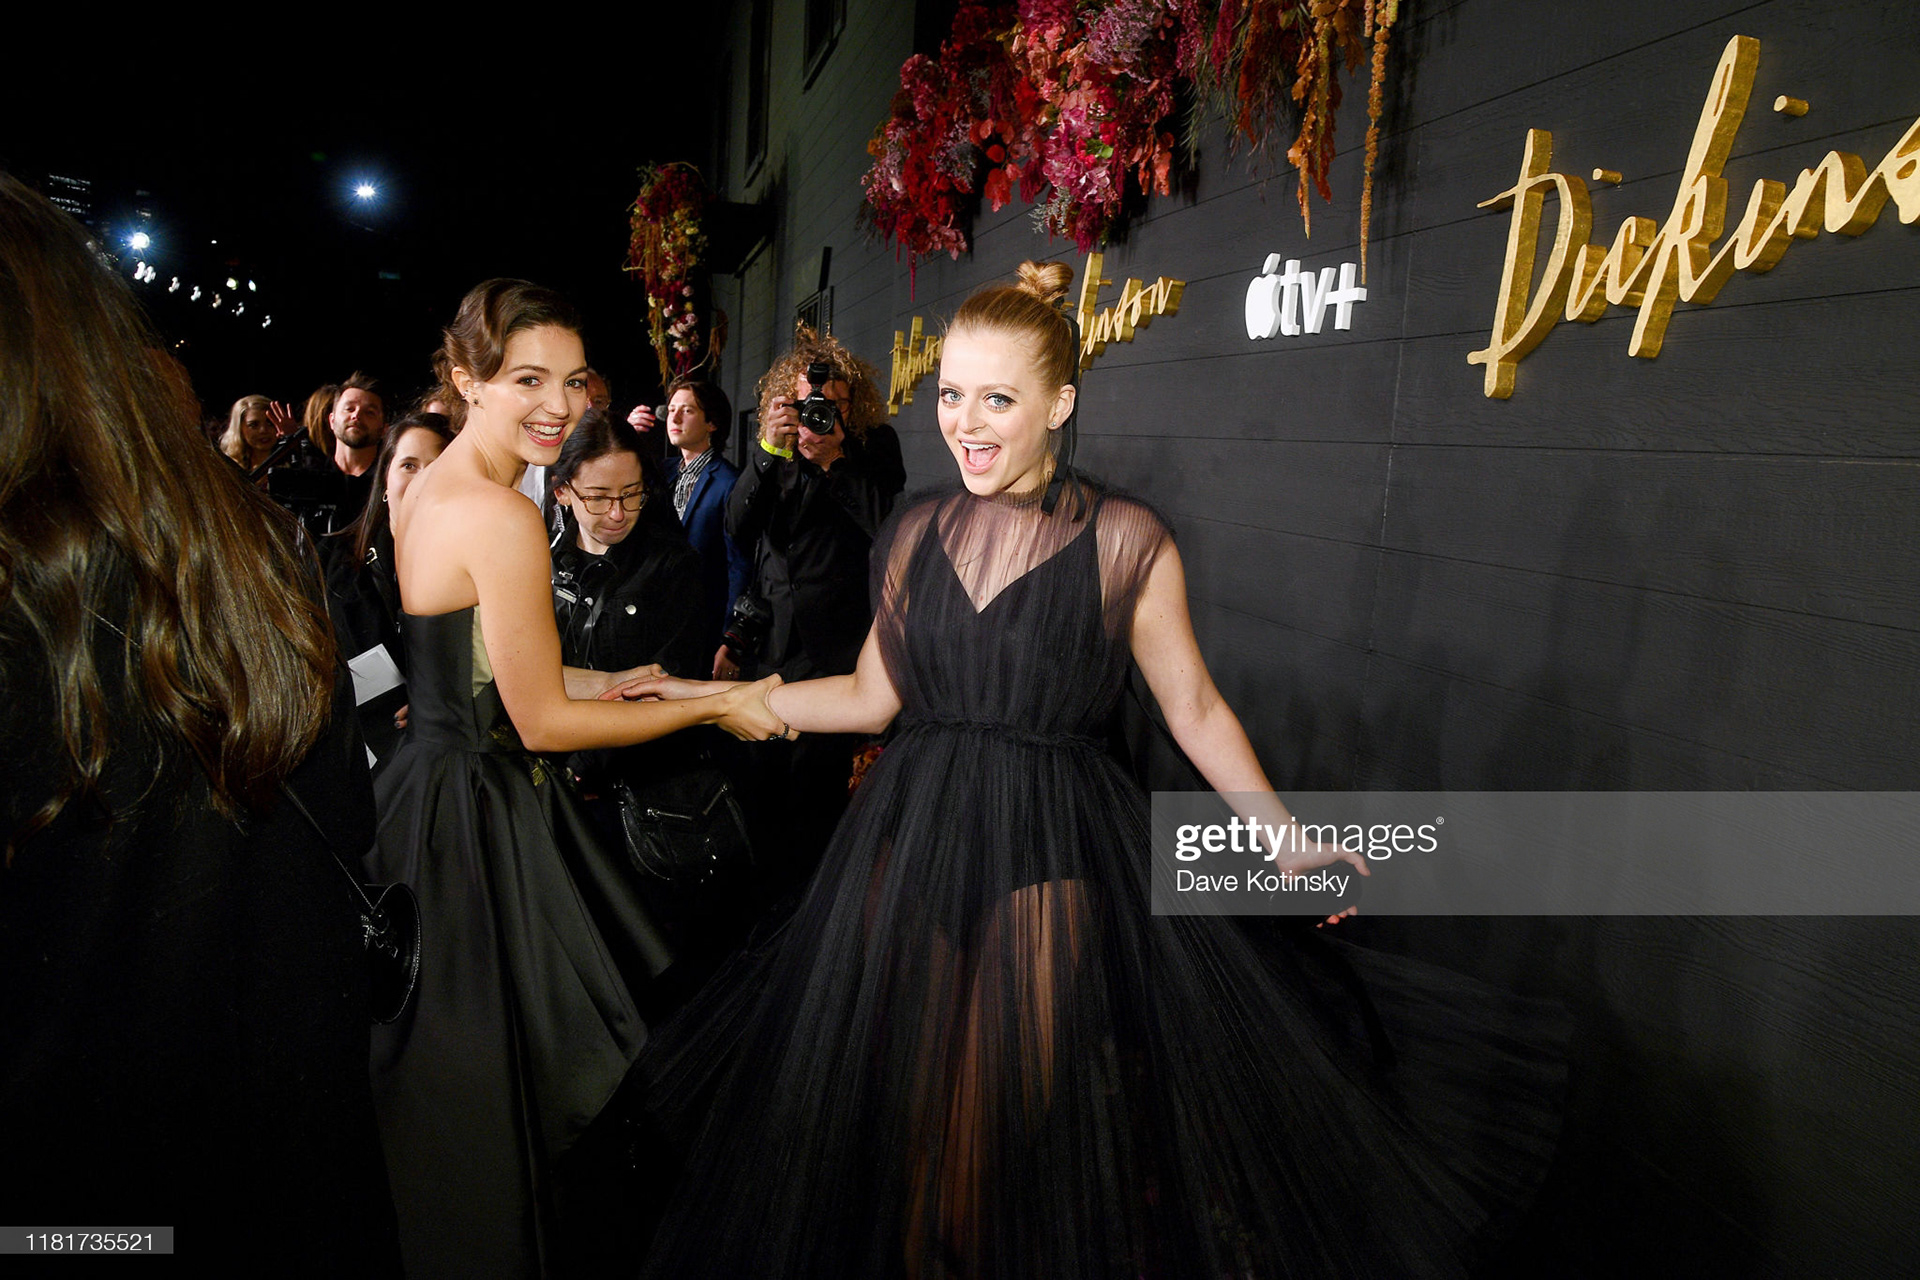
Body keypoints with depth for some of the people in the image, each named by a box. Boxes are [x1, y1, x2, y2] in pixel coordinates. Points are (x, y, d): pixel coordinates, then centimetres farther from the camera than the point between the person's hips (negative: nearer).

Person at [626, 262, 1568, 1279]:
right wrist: (710, 695, 9)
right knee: (899, 1111, 13)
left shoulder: (1123, 540, -6)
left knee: (1014, 1116, 5)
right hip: (912, 845, 4)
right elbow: (872, 695, 10)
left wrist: (1283, 836, -4)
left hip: (1048, 859, -4)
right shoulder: (917, 534, 5)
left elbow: (1194, 708, 0)